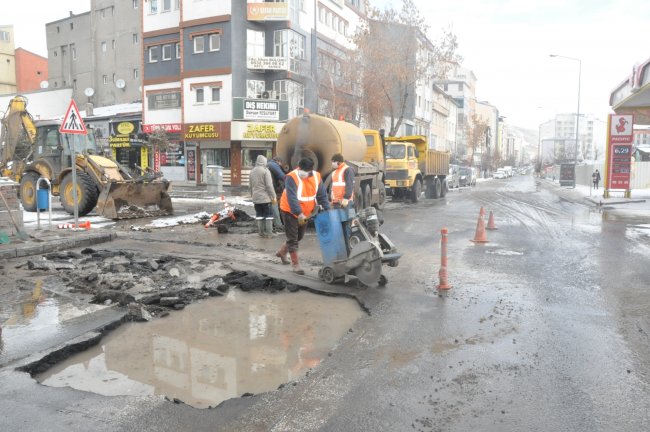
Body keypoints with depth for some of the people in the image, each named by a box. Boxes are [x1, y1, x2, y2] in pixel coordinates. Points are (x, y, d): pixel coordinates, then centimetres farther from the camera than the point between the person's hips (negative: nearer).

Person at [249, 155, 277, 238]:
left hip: (256, 198, 6)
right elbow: (269, 185, -15)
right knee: (268, 215, 2)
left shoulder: (252, 171, 10)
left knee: (259, 215, 12)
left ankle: (262, 232, 14)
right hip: (265, 197, -6)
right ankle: (269, 233, 1)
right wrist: (274, 196, -10)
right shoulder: (265, 171, -11)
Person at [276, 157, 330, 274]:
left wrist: (327, 210, -14)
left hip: (305, 213, 6)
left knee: (299, 236, 18)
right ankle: (295, 264, 8)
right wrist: (299, 214, -41)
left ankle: (282, 252, 41)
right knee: (293, 238, -2)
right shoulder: (291, 178, -23)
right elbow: (292, 198, -32)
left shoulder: (316, 177, -7)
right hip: (290, 211, -6)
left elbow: (322, 195, -3)